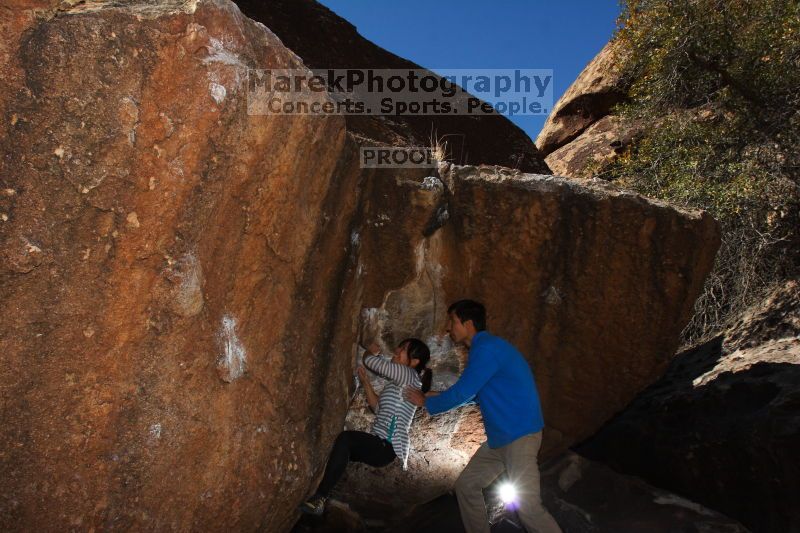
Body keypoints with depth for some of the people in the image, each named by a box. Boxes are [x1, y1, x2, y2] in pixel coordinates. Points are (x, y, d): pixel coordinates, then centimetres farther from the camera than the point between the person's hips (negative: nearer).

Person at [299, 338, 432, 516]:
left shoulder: (410, 375, -8)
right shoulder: (399, 383, 20)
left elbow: (370, 361, -10)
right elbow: (378, 408, 23)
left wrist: (370, 351, 13)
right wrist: (365, 381, 15)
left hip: (388, 447, -11)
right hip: (381, 446, 11)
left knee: (345, 438, -29)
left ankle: (320, 498, -28)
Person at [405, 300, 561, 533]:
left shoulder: (487, 348, -17)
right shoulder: (483, 349, 15)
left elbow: (462, 393, -16)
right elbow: (473, 394, 25)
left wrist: (426, 402, 0)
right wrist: (434, 396, 20)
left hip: (520, 433, -10)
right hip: (499, 436, 10)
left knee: (527, 506, -14)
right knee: (466, 485, 11)